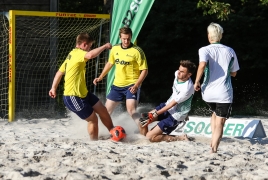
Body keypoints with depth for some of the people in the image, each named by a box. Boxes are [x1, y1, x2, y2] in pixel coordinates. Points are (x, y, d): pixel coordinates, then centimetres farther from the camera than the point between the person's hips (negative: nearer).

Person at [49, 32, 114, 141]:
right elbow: (91, 55, -39)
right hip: (73, 97, -10)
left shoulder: (72, 55, 14)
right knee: (93, 119, -1)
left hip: (83, 94, 10)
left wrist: (54, 88, 21)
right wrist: (105, 46, -25)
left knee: (102, 110, 12)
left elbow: (59, 72, 20)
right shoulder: (77, 53, -17)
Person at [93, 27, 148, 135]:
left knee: (131, 110, -25)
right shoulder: (115, 49, 5)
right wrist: (101, 77, 18)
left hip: (131, 86, -6)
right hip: (117, 85, 6)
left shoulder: (137, 51, -12)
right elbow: (110, 63, 23)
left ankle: (144, 134, -22)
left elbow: (144, 70, -11)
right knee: (107, 110, 12)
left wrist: (136, 85, -22)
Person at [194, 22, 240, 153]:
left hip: (208, 92, 1)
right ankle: (213, 149, -12)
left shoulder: (204, 50, -2)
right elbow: (233, 73, 15)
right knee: (219, 123, 2)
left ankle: (214, 142, 15)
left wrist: (197, 81, -12)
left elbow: (202, 64, -23)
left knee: (215, 114, 28)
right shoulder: (230, 51, 7)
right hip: (224, 93, -1)